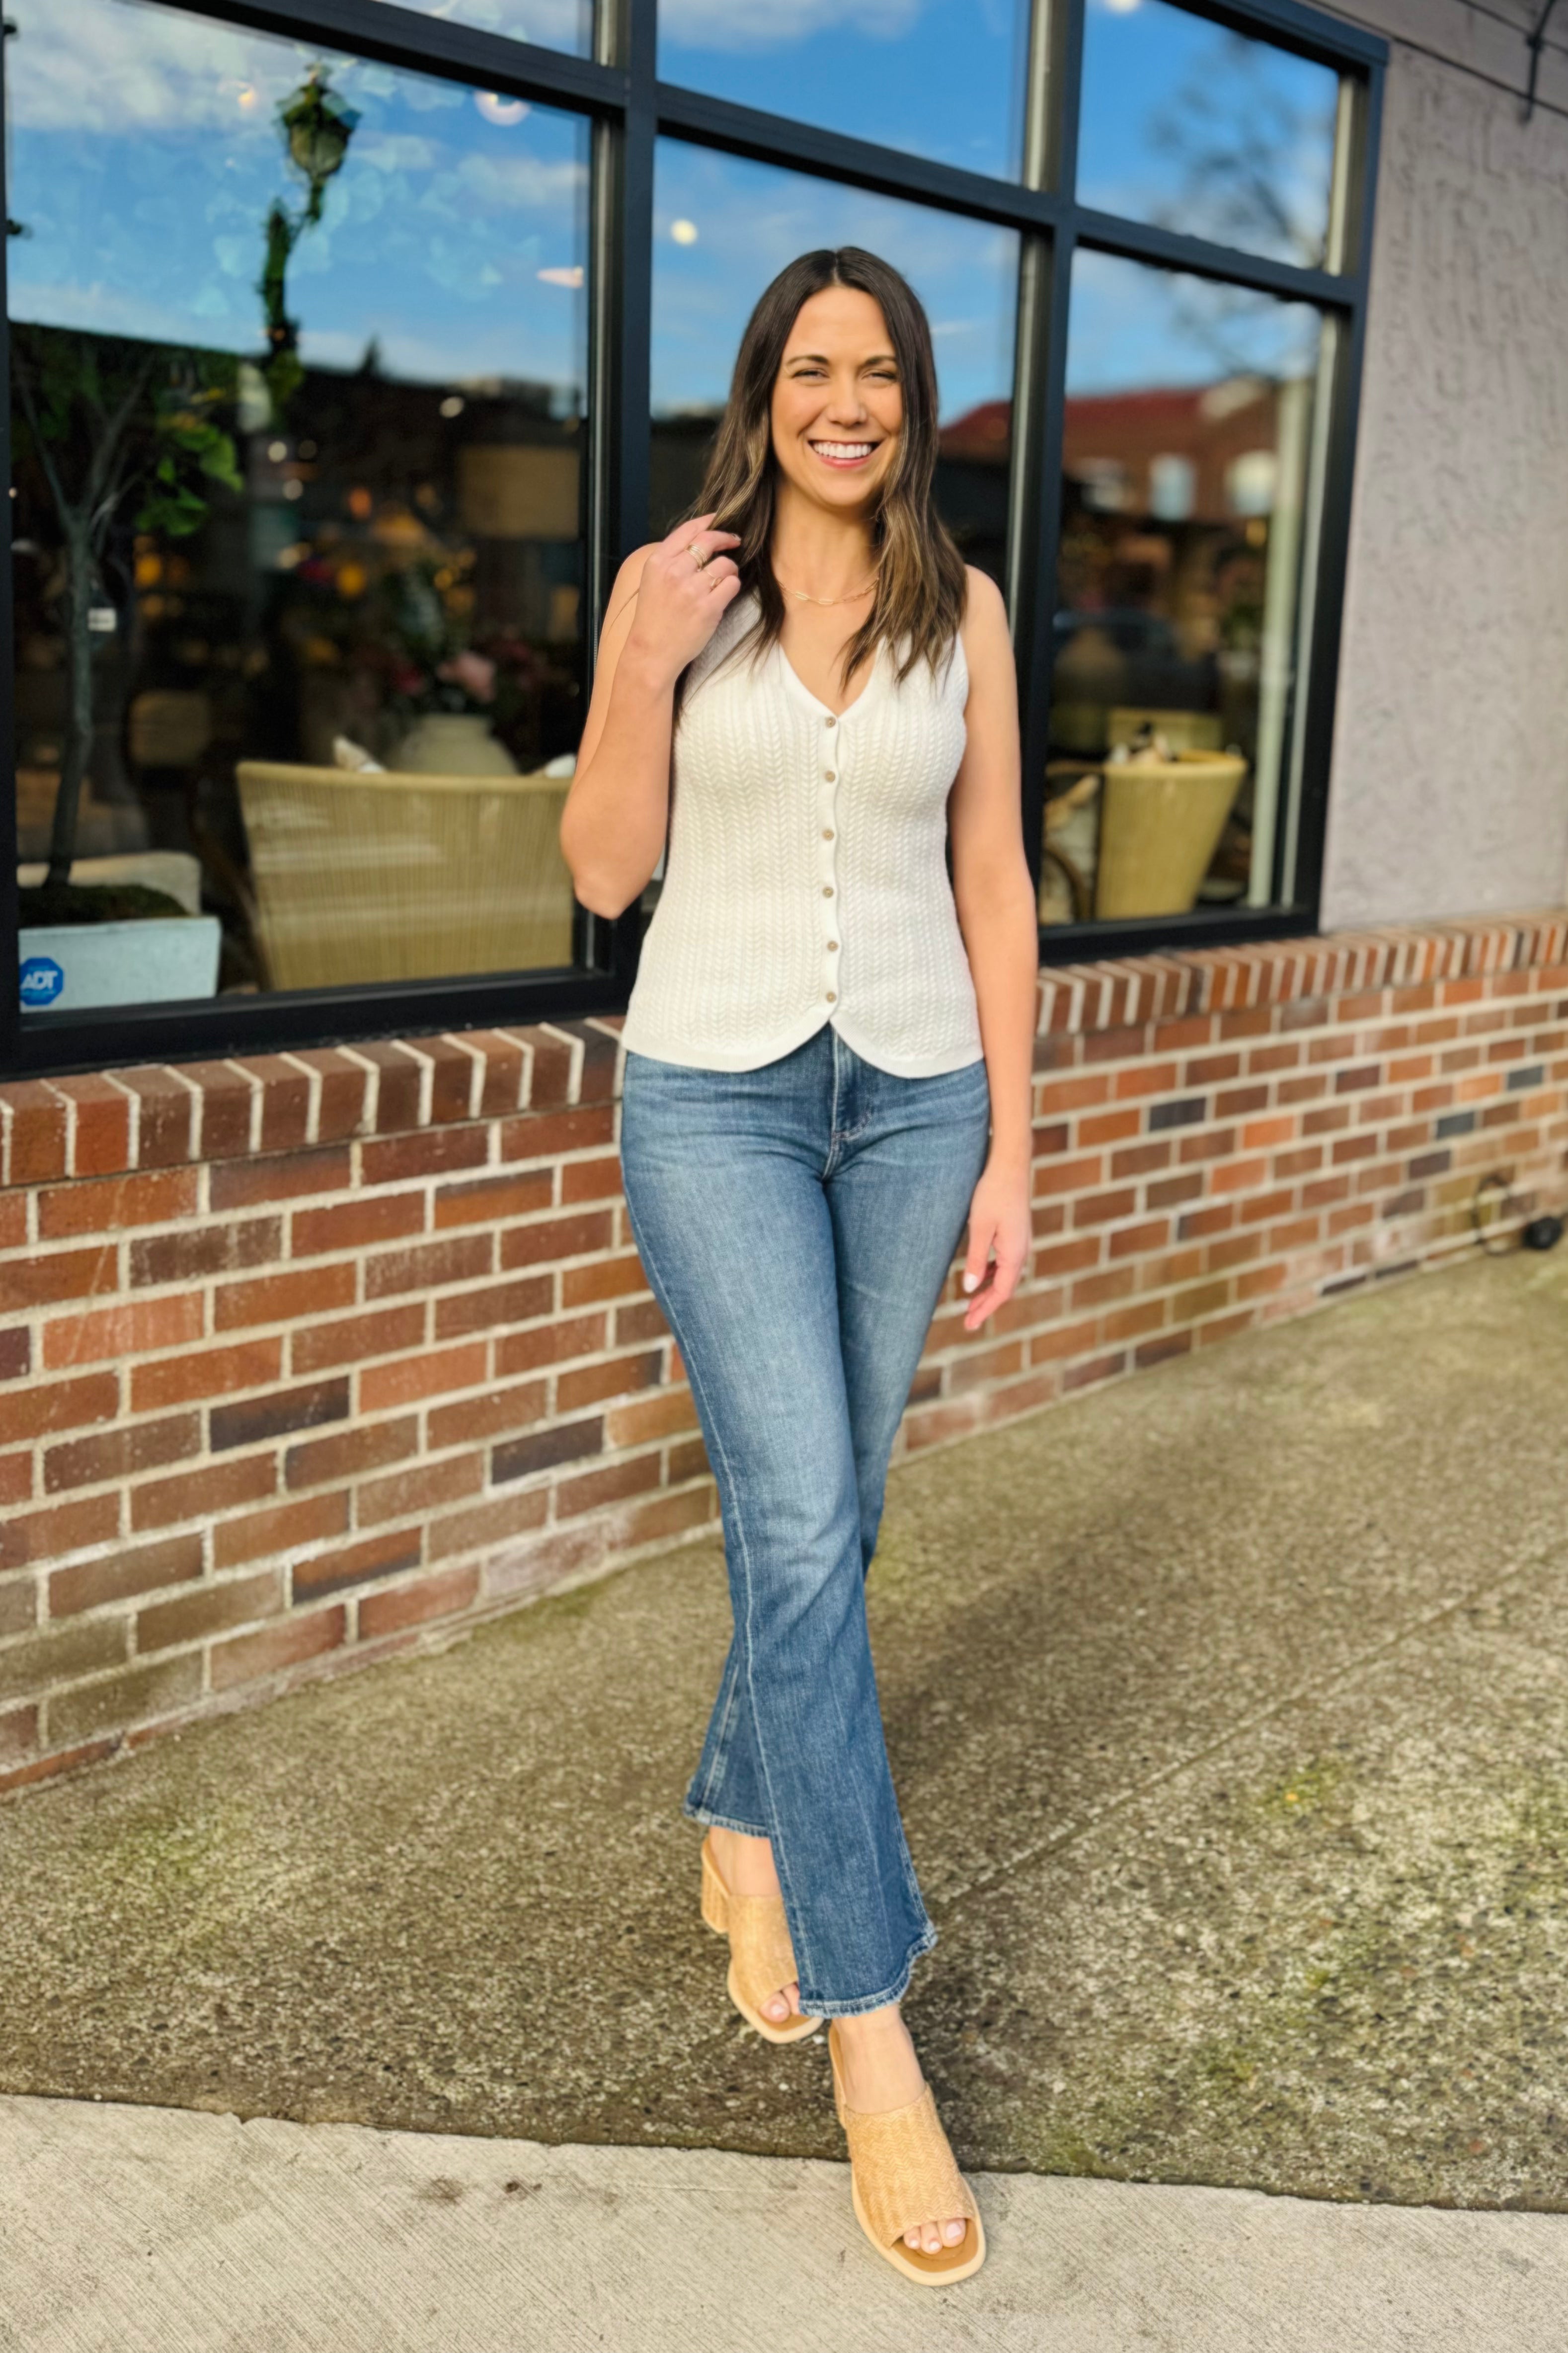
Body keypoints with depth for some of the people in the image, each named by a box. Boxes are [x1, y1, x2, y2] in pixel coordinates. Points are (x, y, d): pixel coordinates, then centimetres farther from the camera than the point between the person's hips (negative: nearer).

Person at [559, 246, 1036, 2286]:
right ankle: (868, 2024, -1)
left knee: (830, 1514, 10)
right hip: (714, 1089, -2)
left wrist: (1009, 1152, 2)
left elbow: (994, 885, 6)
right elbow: (604, 872, 0)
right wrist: (649, 668, -15)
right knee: (801, 1525, -11)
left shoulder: (965, 612, 6)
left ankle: (744, 1832, 37)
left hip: (915, 1091, 3)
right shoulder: (668, 585, 1)